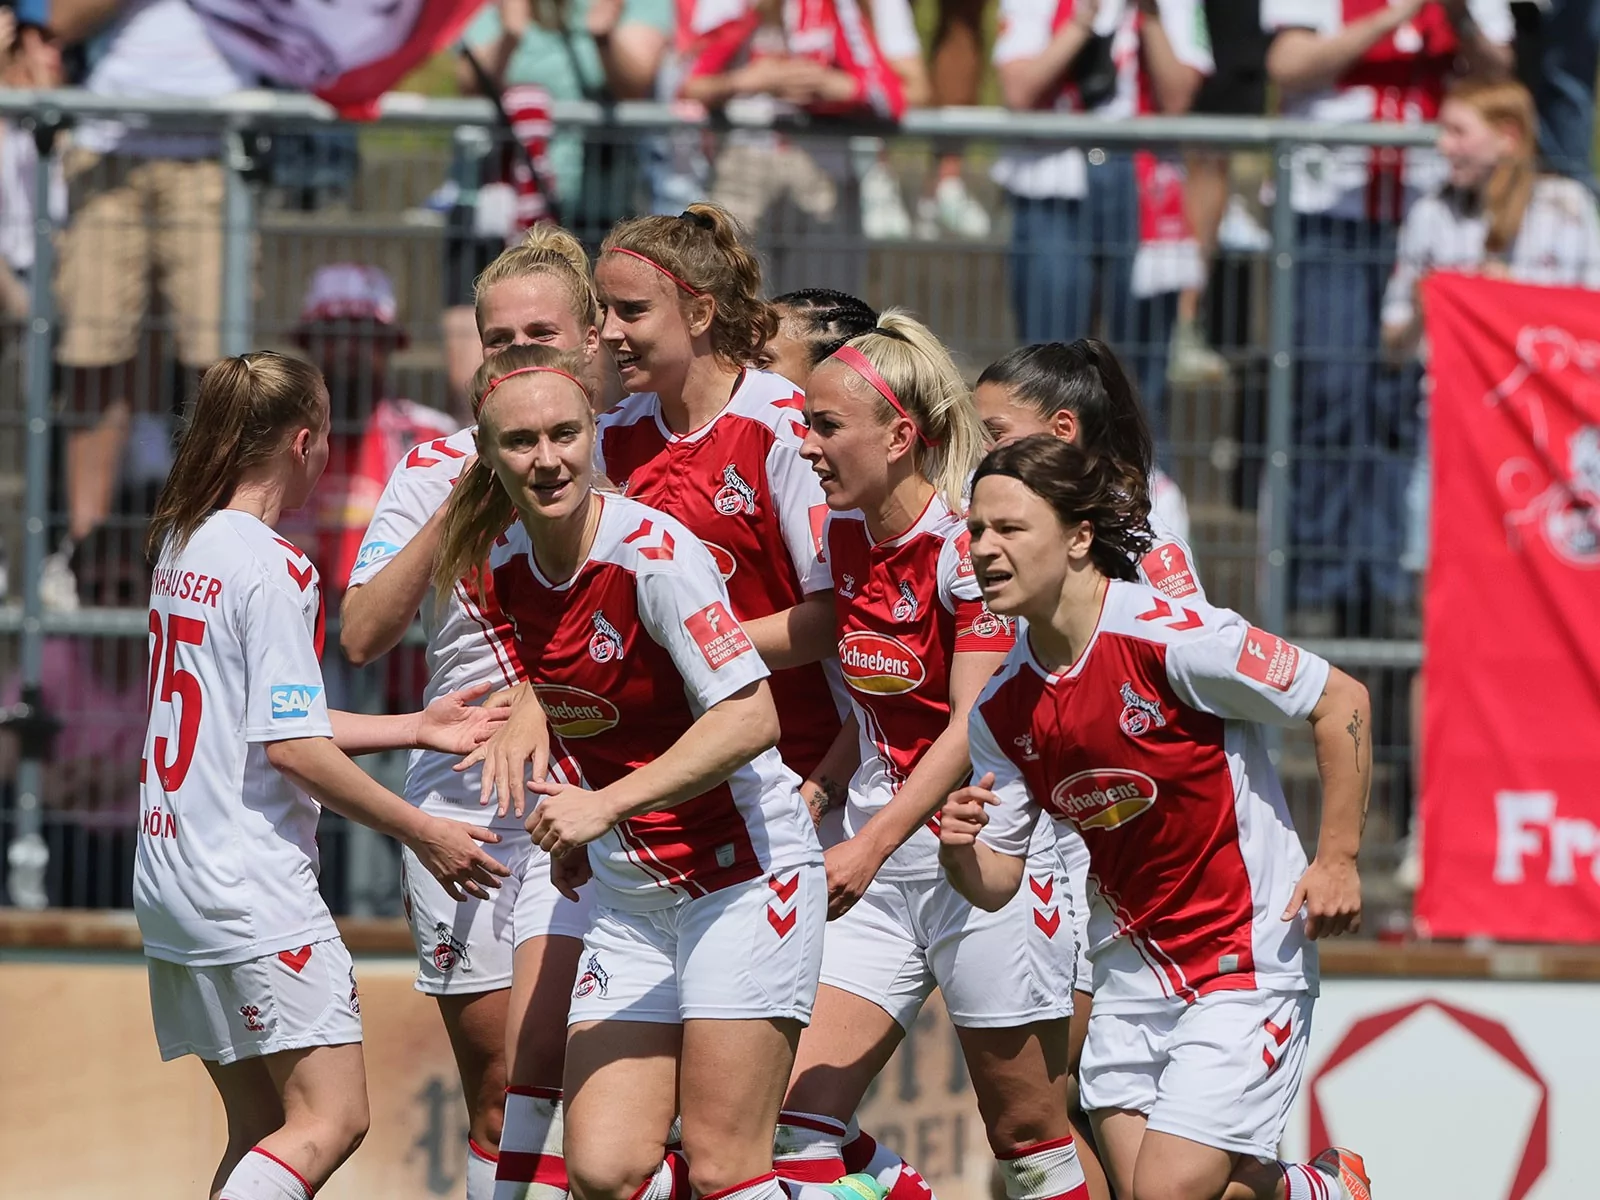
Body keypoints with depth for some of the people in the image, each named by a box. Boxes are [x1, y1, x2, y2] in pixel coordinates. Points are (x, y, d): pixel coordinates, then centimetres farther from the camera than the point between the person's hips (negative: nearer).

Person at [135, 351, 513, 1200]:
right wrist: (424, 834, -9)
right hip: (253, 890, -9)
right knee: (331, 1119, -9)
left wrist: (413, 729, 21)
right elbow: (292, 749, -17)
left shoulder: (183, 548, 13)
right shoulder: (275, 570, -13)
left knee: (265, 1127, 11)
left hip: (170, 876, 9)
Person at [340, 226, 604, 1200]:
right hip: (459, 794, 3)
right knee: (493, 1084, 5)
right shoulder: (436, 471, 5)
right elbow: (363, 635, -4)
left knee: (537, 1054, -19)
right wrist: (457, 509, -13)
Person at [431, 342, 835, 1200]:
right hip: (628, 895, 6)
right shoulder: (503, 565, 2)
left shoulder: (653, 550, -18)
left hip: (743, 872, -6)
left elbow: (750, 719, -24)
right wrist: (570, 825, 13)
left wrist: (605, 804, -27)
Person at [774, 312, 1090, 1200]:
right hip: (876, 861, 7)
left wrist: (870, 847, -31)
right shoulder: (842, 536, 5)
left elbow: (970, 731, -22)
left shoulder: (969, 545, -16)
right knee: (796, 1124, -5)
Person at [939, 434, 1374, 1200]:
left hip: (1246, 956, -6)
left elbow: (1341, 703, -14)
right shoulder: (1002, 709, -2)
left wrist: (1337, 858, -13)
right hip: (1132, 961, 6)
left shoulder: (1170, 635, -21)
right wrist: (960, 853, -20)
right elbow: (997, 882, 3)